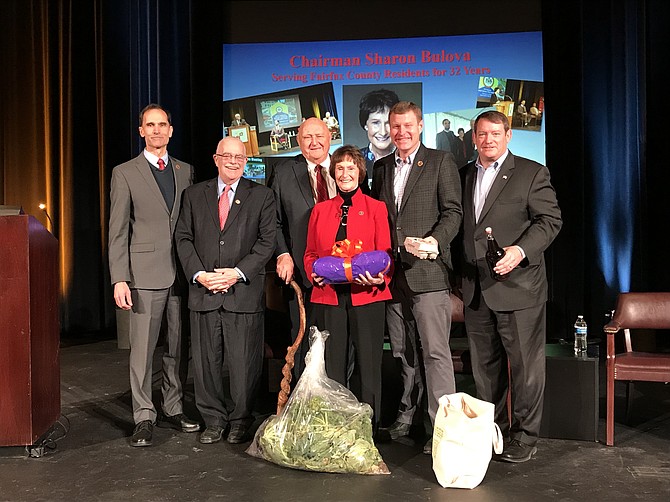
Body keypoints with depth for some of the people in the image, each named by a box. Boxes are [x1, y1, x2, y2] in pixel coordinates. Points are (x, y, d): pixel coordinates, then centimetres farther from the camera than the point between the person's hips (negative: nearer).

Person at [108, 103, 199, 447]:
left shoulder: (185, 171, 14)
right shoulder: (125, 173, 3)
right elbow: (117, 232, -1)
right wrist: (119, 279, -9)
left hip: (183, 273, 4)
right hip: (145, 274, -3)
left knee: (177, 346, 10)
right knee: (142, 348, -1)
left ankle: (172, 409, 23)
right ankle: (144, 418, 10)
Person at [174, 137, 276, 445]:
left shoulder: (261, 196, 6)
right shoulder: (194, 195, 12)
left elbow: (267, 241, -1)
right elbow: (183, 238, 7)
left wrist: (238, 272, -11)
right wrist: (199, 274, -7)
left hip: (244, 292, -2)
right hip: (203, 292, 2)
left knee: (244, 362, 2)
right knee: (206, 362, 7)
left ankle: (240, 421, 18)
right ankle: (213, 421, 22)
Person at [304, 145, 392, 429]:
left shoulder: (376, 208, 6)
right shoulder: (320, 210, 14)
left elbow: (385, 253, 3)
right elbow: (311, 253, 16)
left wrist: (380, 278, -16)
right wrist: (314, 274, -4)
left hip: (366, 296, -2)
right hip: (328, 296, 2)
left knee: (368, 363, 2)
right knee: (332, 365, 5)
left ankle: (368, 426, 15)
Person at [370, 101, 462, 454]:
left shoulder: (440, 161, 1)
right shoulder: (382, 167, 17)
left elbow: (453, 211, -4)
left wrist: (435, 240, -21)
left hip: (428, 271, -5)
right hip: (391, 274, 6)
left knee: (436, 352, -6)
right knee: (400, 352, 14)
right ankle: (405, 416, 27)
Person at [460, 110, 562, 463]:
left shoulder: (532, 173, -2)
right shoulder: (464, 175, 14)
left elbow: (550, 219, -7)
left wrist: (521, 250, -22)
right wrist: (461, 276, 8)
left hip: (518, 285, -5)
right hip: (475, 289, 5)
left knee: (525, 365, 1)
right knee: (484, 365, 14)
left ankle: (524, 437, 15)